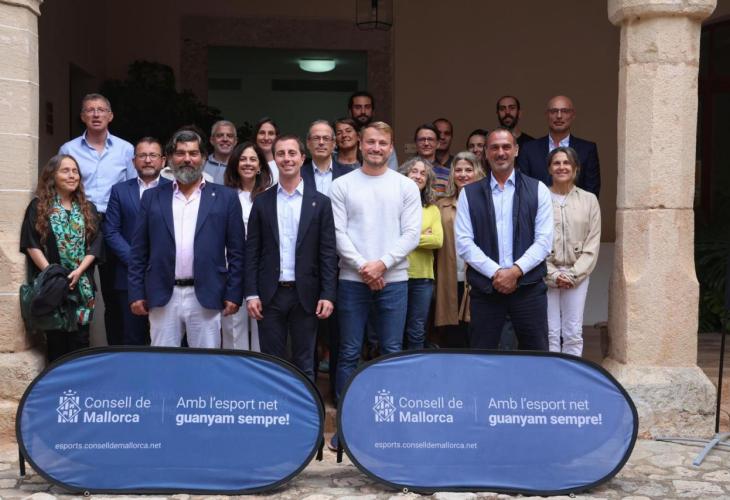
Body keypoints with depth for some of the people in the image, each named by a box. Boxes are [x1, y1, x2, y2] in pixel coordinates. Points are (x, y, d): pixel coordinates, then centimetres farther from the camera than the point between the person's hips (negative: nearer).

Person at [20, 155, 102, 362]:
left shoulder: (88, 209, 12)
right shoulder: (38, 207, 4)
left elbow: (95, 245, 5)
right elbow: (31, 245, -5)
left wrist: (78, 271, -10)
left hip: (82, 285, 2)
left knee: (80, 340, 1)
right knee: (56, 339, 1)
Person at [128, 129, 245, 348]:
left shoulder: (225, 197, 5)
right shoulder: (153, 197, 9)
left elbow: (236, 251, 3)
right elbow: (138, 251, 9)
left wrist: (233, 295, -2)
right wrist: (136, 293, 3)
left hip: (206, 298, -1)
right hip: (162, 297, 2)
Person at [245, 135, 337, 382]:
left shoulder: (320, 202, 3)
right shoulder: (262, 202, 6)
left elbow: (328, 252, 0)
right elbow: (252, 251, 4)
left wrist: (327, 295, -7)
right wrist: (251, 293, -3)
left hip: (305, 294, -1)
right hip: (270, 294, 1)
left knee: (304, 364, 7)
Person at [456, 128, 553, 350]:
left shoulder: (538, 190, 7)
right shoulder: (469, 194, 8)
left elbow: (544, 240, 0)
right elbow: (463, 242, 0)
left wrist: (516, 271, -12)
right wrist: (496, 272, -11)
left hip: (528, 287, 0)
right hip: (485, 288, 0)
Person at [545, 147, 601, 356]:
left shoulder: (589, 200, 6)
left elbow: (593, 243, 3)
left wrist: (574, 274, -6)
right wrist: (552, 274, -8)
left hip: (578, 275, 1)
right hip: (546, 275, -1)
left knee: (573, 334, 1)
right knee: (550, 333, -2)